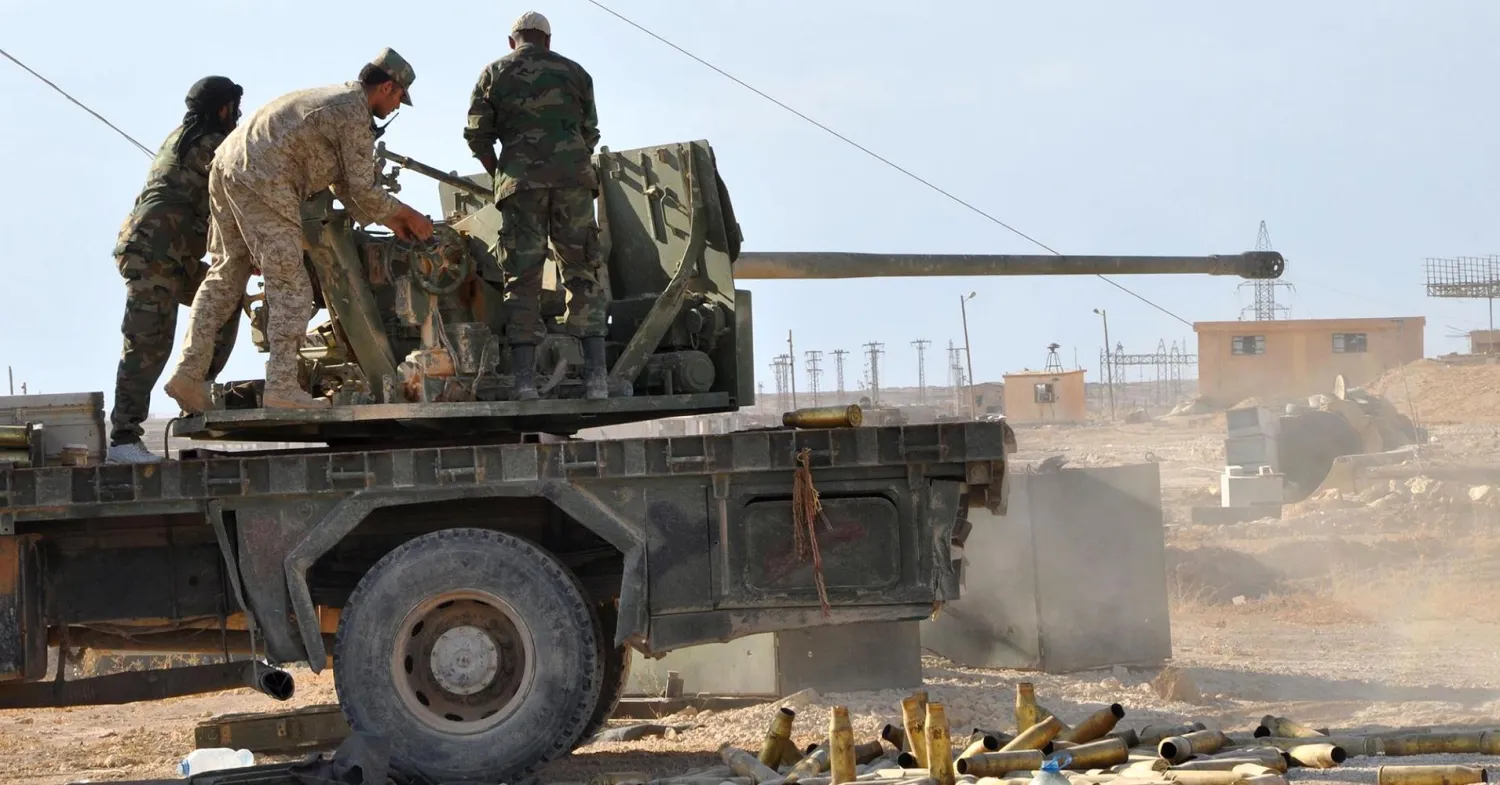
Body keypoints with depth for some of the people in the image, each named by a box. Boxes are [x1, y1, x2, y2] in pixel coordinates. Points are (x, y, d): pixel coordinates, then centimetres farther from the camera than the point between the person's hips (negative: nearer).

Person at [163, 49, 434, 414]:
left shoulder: (335, 98, 27)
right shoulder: (355, 113, -3)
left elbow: (344, 185, 31)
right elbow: (362, 190, -2)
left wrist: (389, 219, 31)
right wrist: (403, 213, 13)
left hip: (226, 166, 10)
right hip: (263, 180, -10)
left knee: (226, 275, 14)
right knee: (289, 285, -7)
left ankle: (189, 371, 8)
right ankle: (282, 385, -13)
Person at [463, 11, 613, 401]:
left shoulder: (495, 74, 12)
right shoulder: (573, 72, 17)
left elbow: (477, 135, 6)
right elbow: (589, 134, 16)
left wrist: (499, 175, 20)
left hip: (521, 180, -1)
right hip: (573, 178, 1)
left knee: (522, 279, -2)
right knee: (582, 272, 3)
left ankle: (524, 379, -11)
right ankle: (595, 374, -8)